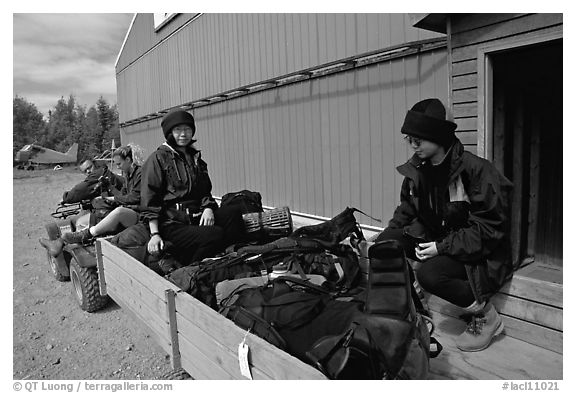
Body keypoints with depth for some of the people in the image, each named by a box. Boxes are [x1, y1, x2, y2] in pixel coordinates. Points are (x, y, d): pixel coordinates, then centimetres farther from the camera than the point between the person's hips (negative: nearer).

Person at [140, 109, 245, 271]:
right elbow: (149, 201, -4)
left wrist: (208, 208, -3)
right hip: (172, 223, -6)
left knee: (233, 213, -22)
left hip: (197, 216, 6)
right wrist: (154, 234, -14)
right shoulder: (158, 159, 2)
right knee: (215, 234, -30)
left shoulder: (195, 158, 22)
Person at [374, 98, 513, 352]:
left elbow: (490, 228, -19)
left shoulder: (476, 170, -19)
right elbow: (406, 214, 9)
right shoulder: (417, 170, 1)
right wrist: (383, 241, -7)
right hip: (438, 242, 7)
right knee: (386, 243, -14)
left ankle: (486, 316, -5)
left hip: (479, 254, -6)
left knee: (429, 274, -32)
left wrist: (443, 246, -24)